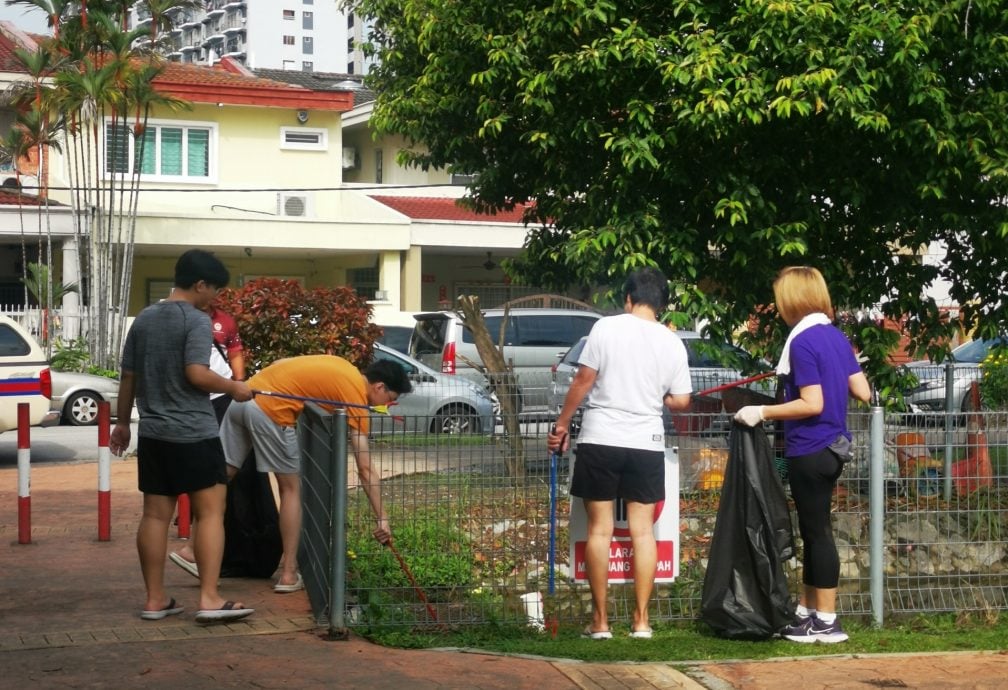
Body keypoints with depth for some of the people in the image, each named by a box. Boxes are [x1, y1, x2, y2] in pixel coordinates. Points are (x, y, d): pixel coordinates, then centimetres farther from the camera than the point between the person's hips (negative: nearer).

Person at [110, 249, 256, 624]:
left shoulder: (143, 319, 11)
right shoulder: (196, 320, -11)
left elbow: (128, 377, 14)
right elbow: (196, 374, -21)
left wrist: (122, 422, 23)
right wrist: (234, 387, -6)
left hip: (153, 433, 7)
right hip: (194, 433, -7)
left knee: (155, 515, 8)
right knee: (210, 511, -3)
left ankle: (155, 599, 12)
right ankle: (209, 599, -9)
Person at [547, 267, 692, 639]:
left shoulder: (606, 328, -6)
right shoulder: (672, 343, 3)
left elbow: (583, 380, -7)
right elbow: (681, 401, 5)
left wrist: (561, 425, 2)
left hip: (600, 440, -2)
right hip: (647, 444, 2)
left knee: (600, 528, 3)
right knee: (643, 530, 8)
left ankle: (600, 620, 5)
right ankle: (640, 620, 9)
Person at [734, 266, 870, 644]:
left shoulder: (803, 341, -17)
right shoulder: (836, 336, 8)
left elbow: (812, 404, -21)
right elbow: (863, 392, 8)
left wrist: (762, 412, -15)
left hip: (810, 452, -9)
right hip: (832, 446, 9)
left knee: (817, 532, -2)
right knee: (813, 531, 16)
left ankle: (827, 623, 4)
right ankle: (806, 613, 25)